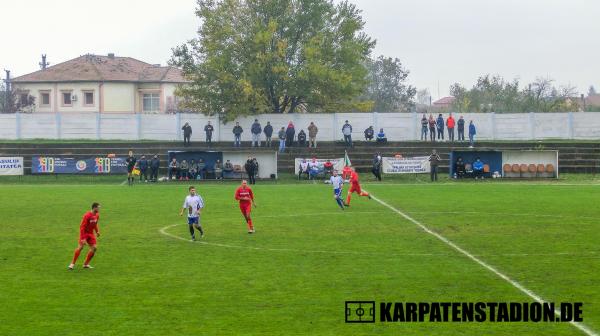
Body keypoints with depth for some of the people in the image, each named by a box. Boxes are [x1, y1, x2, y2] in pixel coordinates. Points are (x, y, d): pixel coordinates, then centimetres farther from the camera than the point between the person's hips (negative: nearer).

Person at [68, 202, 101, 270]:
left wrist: (97, 231, 9)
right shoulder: (87, 216, -23)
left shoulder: (97, 215, 0)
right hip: (84, 232, -7)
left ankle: (86, 264, 10)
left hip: (91, 233, 7)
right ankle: (72, 264, -7)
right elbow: (82, 226, -24)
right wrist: (82, 238, -28)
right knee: (80, 247, -17)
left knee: (94, 248, -1)